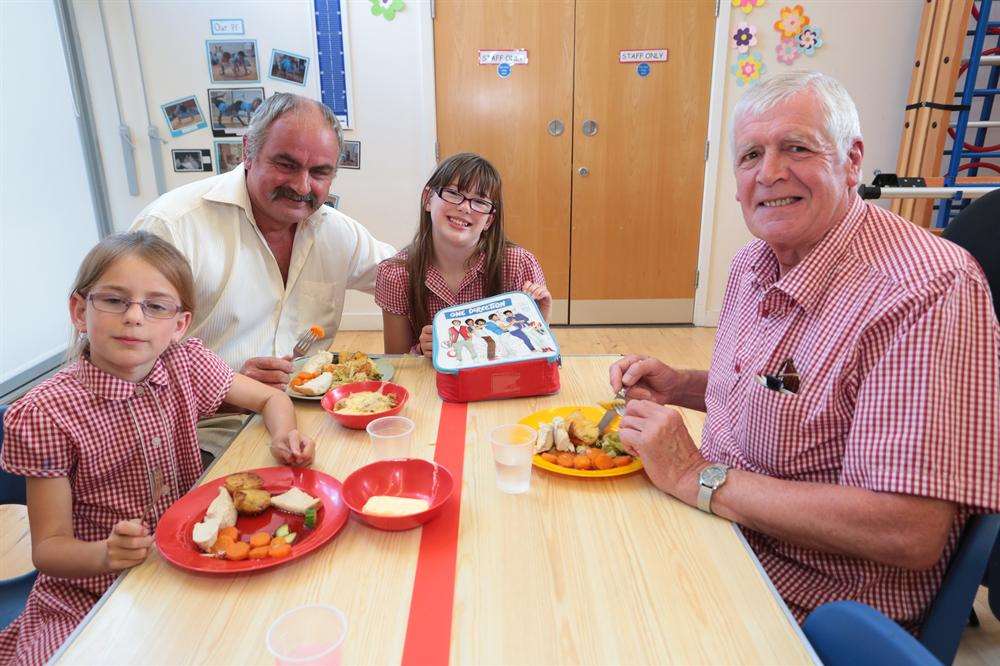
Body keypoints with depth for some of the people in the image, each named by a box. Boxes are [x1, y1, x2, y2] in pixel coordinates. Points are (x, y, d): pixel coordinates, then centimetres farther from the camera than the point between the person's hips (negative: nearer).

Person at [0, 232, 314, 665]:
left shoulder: (187, 364, -6)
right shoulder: (46, 414, -17)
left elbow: (271, 398, 6)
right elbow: (48, 548, -11)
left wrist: (283, 436, -16)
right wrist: (107, 553, -32)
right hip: (87, 593, -2)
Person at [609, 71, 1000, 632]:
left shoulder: (927, 294, -26)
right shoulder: (754, 262, 2)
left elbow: (910, 535, -30)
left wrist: (697, 476, -26)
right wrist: (678, 386, -1)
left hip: (810, 602, -7)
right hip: (719, 528, 7)